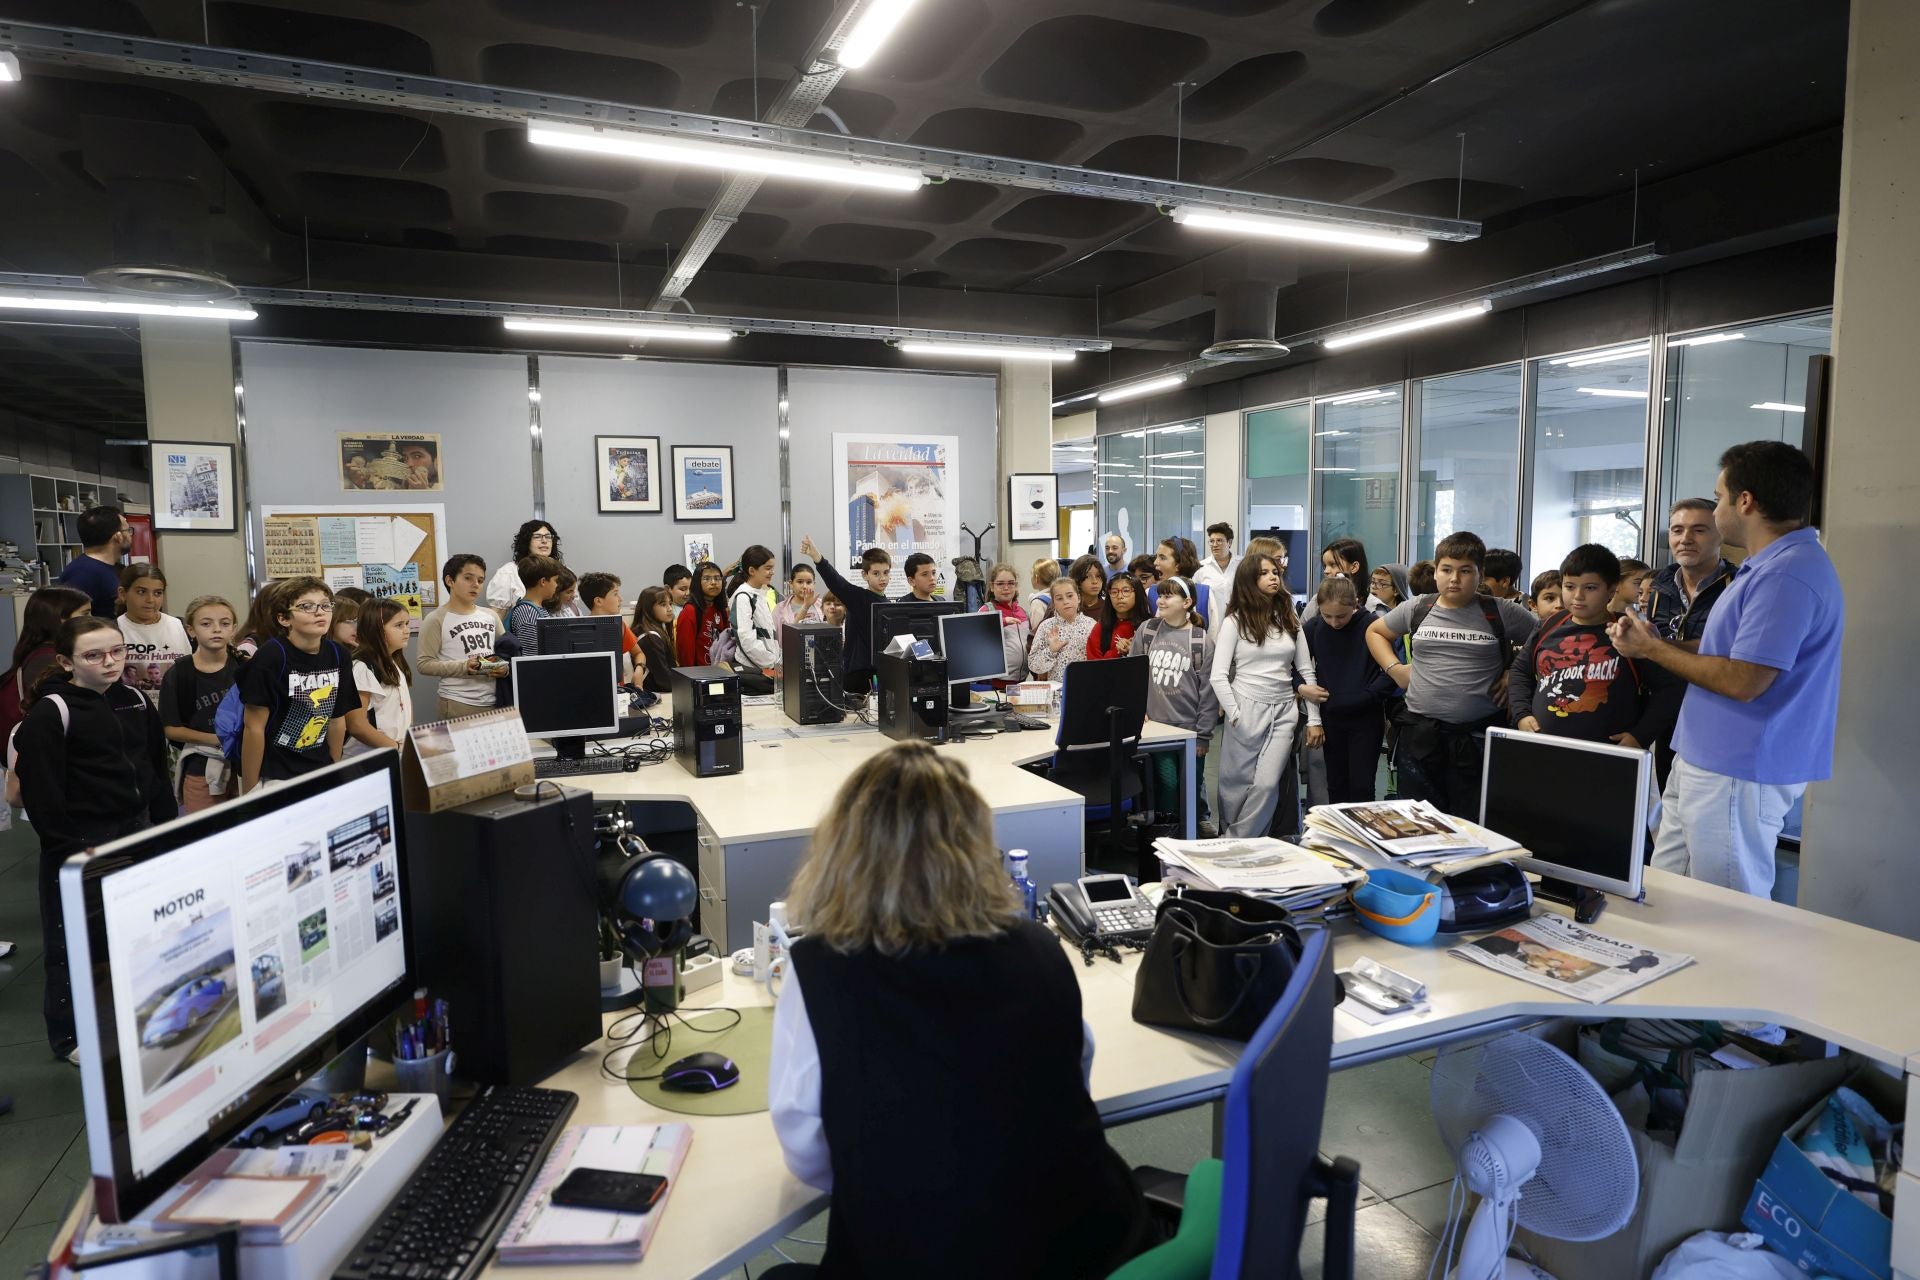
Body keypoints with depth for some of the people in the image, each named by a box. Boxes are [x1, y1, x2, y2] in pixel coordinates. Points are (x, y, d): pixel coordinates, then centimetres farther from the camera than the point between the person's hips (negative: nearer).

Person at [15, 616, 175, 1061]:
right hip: (80, 843, -6)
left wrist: (165, 823, 11)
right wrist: (68, 847, -17)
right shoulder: (51, 712, -14)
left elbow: (156, 769, 14)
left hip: (136, 831, 6)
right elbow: (40, 788, -16)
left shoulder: (135, 700, 6)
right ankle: (71, 1036, 21)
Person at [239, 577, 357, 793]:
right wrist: (250, 792, -11)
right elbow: (254, 728, -13)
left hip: (319, 772, 4)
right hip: (272, 777, -4)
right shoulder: (271, 656, -14)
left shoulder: (339, 656, -1)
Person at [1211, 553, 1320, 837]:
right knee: (1238, 784, 4)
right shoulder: (1235, 621, -2)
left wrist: (1314, 719, 6)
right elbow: (1218, 676, -7)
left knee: (1267, 784, -9)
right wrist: (1235, 717, -12)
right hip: (1247, 709, -3)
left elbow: (1307, 671, 10)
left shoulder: (1289, 619, 10)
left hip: (1284, 711, 3)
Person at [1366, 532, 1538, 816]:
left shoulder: (1501, 613, -2)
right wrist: (1394, 669, 8)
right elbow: (1375, 632, 21)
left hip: (1479, 735, -2)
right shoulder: (1416, 610, 6)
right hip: (1420, 731, 2)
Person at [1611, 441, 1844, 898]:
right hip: (1705, 763, 10)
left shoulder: (1787, 574, -20)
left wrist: (1652, 648, -12)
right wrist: (1652, 643, 10)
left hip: (1738, 776, -10)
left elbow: (1742, 682, -24)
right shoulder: (1771, 565, 15)